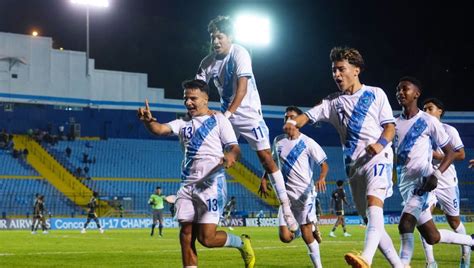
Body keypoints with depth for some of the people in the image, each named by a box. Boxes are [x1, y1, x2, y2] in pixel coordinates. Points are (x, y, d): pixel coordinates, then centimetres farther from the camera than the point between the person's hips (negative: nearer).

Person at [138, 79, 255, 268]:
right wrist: (148, 120, -28)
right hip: (187, 186, 6)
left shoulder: (219, 120, 1)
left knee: (207, 238, -11)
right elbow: (160, 129, -4)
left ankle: (242, 243, 17)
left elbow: (234, 147, -6)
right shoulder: (183, 123, 13)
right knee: (186, 237, 1)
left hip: (212, 185, -5)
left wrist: (231, 155, -31)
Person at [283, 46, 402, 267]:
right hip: (354, 166, 6)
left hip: (377, 159, -6)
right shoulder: (333, 102, 15)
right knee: (372, 220, 6)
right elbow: (309, 115, 3)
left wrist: (381, 144, -19)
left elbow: (390, 126, 3)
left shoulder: (375, 94, 5)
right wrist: (292, 123, -20)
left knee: (374, 203, -29)